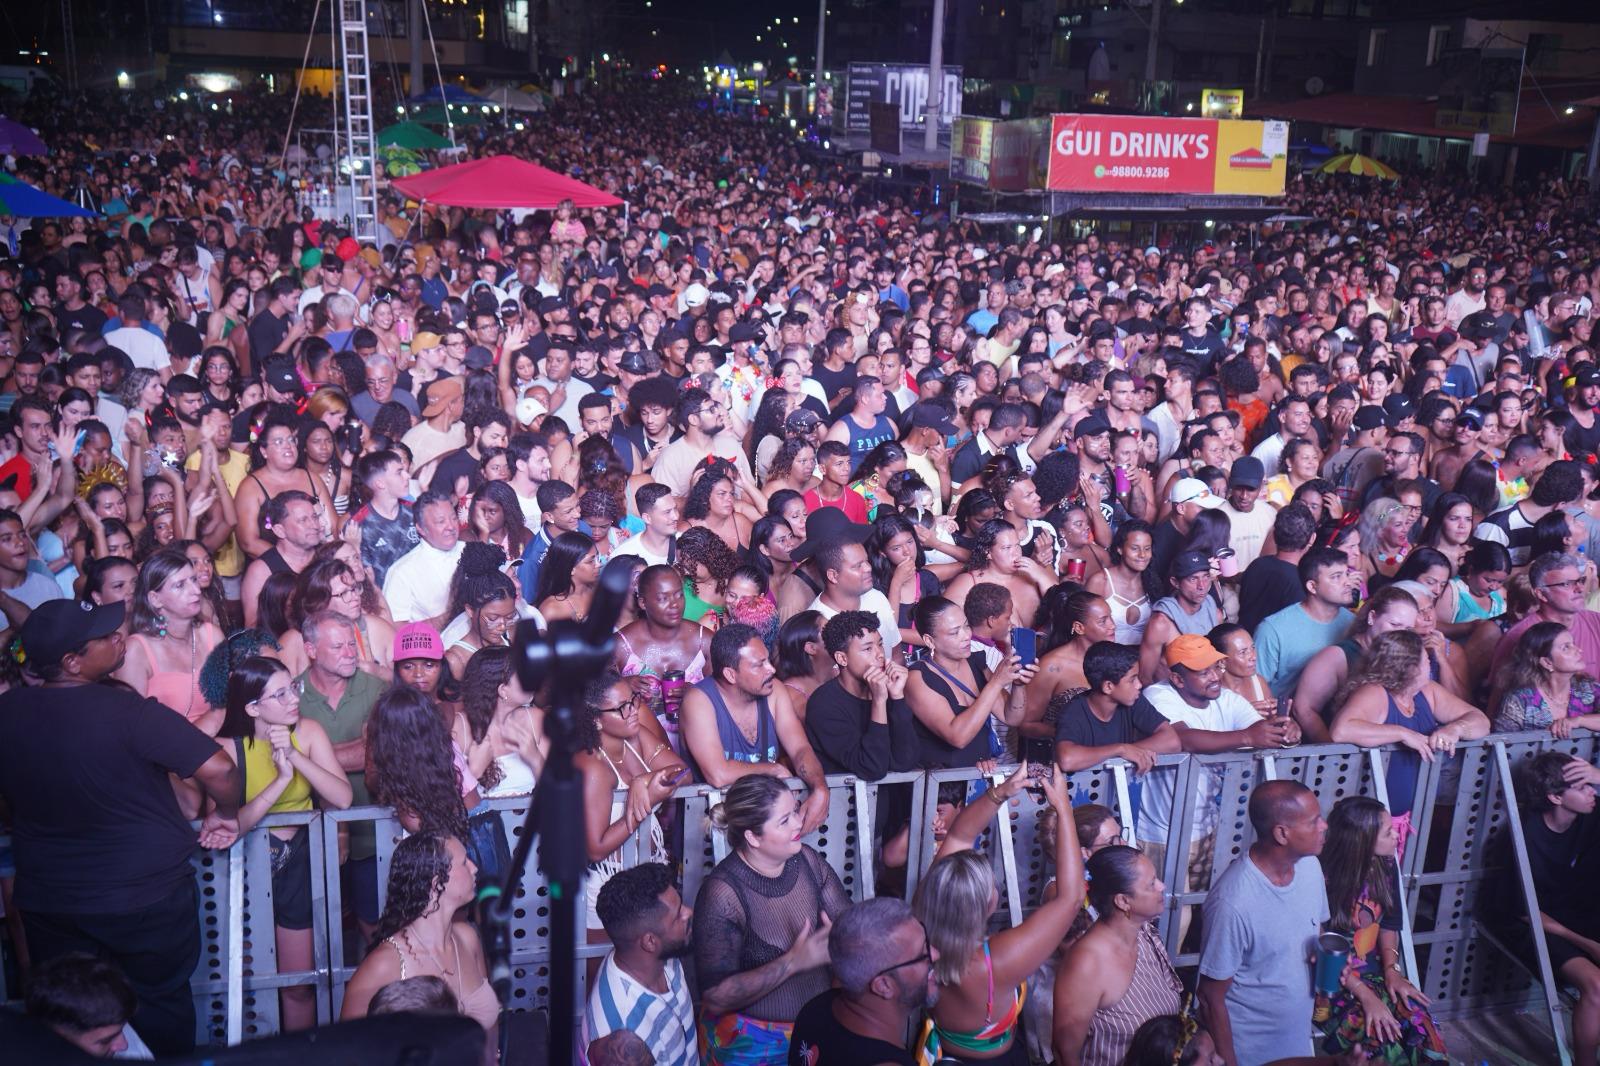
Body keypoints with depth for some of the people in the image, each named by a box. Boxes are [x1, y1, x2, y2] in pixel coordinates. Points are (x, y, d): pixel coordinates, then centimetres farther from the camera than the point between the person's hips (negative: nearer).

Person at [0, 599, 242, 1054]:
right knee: (161, 1007, 20)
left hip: (46, 901, 4)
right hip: (147, 897, -4)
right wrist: (226, 813, -10)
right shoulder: (126, 711, -26)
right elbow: (219, 769, -31)